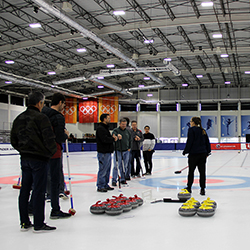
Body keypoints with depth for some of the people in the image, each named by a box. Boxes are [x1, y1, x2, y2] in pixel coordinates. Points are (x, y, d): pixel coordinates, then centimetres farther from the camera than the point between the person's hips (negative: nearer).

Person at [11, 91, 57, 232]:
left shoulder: (19, 118, 11)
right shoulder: (41, 118, -14)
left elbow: (14, 140, 15)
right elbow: (49, 138, -17)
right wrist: (52, 151, 0)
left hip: (25, 158, 8)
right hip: (39, 158, -7)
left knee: (25, 189, 11)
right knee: (39, 190, -3)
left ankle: (24, 222, 18)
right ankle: (39, 224, 2)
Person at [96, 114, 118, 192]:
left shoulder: (105, 127, 20)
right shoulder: (100, 128, -14)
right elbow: (105, 139, -24)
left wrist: (113, 137, 1)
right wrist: (113, 139, -8)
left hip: (108, 152, 11)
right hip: (103, 153, -11)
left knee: (107, 169, 14)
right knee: (103, 170, -7)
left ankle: (105, 185, 22)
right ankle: (100, 186, -1)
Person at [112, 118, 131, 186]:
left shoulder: (127, 131, 12)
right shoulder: (116, 130, -5)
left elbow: (129, 140, 21)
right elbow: (113, 135, -27)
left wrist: (129, 148, 13)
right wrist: (117, 135, -48)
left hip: (126, 151, 5)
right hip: (118, 151, -5)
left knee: (124, 166, 10)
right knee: (116, 166, -7)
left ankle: (123, 179, 20)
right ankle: (114, 180, -1)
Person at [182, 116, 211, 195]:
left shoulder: (191, 129, -8)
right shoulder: (203, 130, 10)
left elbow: (189, 142, -12)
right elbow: (207, 141, 13)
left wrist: (185, 151, -4)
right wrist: (208, 151, 20)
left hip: (194, 153, -5)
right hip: (203, 153, 5)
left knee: (191, 171, 8)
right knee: (202, 171, 4)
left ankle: (189, 187, 18)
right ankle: (202, 189, 2)